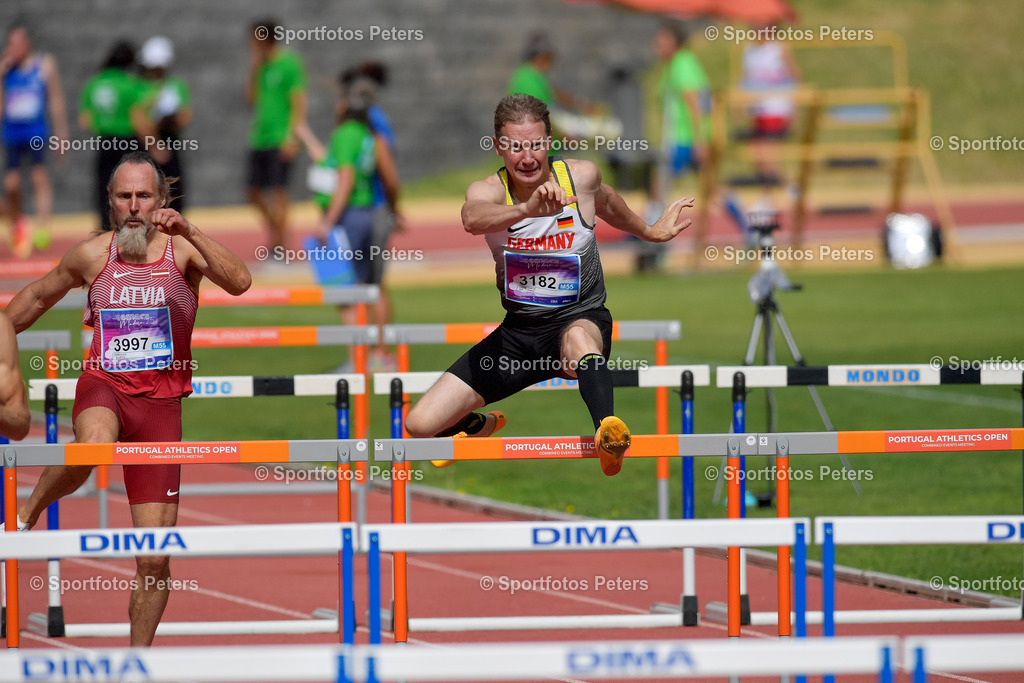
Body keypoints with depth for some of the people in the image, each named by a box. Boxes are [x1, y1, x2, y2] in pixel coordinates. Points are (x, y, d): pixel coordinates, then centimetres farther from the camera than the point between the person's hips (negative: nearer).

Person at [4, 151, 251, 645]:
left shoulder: (182, 249, -2)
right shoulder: (91, 255, 4)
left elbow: (238, 283, -20)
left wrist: (187, 232, -31)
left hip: (161, 402, 0)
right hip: (102, 386, 0)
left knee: (154, 557, -1)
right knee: (92, 446, -40)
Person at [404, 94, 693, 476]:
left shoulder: (582, 177, -8)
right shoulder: (488, 191, -13)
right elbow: (472, 219, -40)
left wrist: (650, 232, 36)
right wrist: (528, 209, -60)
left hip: (581, 317, -2)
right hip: (519, 329, 2)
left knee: (578, 338, -43)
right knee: (421, 425, -3)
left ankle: (609, 433, -61)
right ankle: (484, 427, 31)